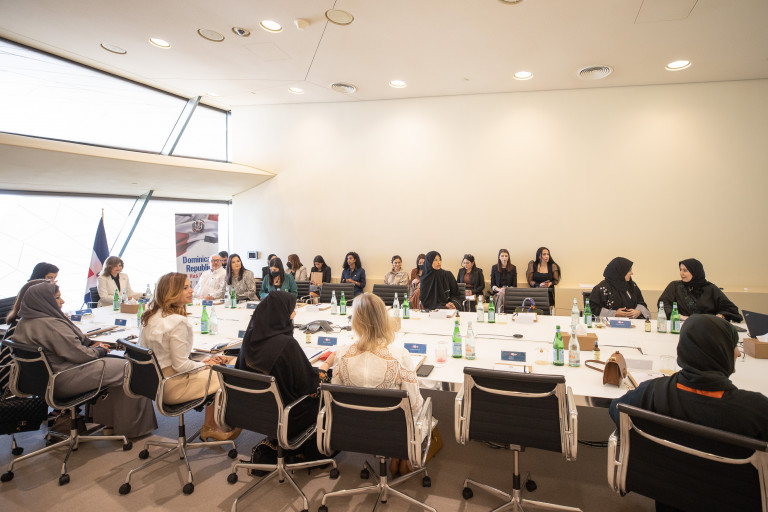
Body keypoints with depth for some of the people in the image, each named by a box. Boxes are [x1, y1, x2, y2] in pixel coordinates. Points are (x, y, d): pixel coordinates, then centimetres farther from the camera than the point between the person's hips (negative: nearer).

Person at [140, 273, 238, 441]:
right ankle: (210, 428, 21)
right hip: (170, 387, -10)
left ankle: (210, 427, 20)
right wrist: (205, 365, -3)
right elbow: (180, 365, -23)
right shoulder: (177, 321, -26)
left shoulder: (151, 315, 4)